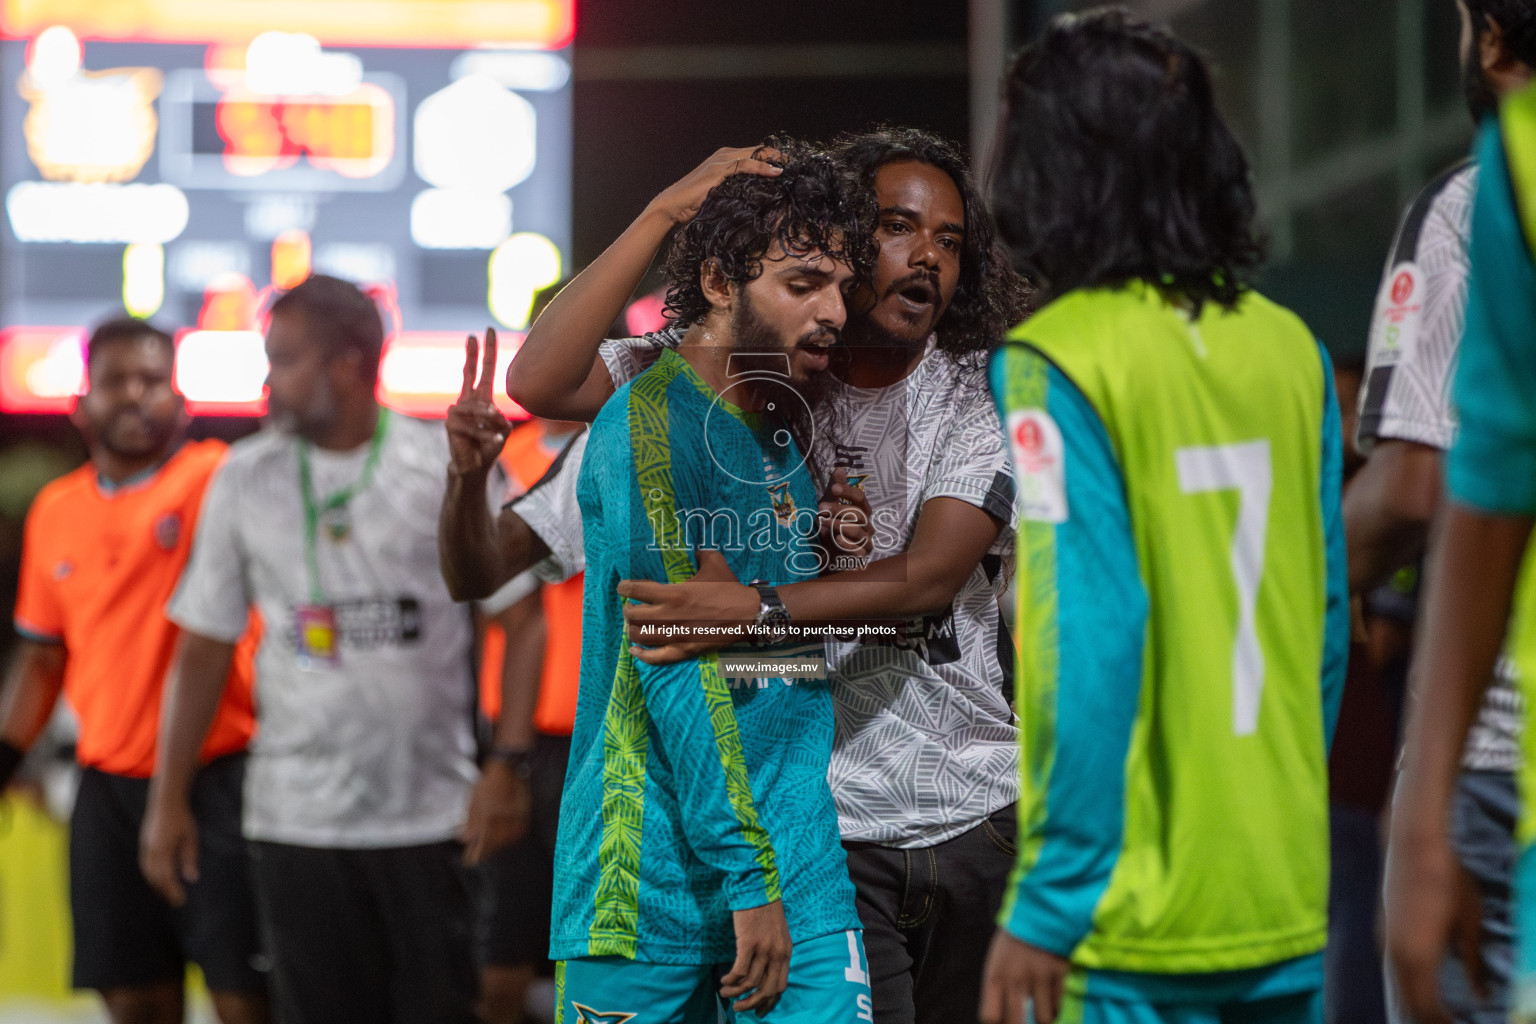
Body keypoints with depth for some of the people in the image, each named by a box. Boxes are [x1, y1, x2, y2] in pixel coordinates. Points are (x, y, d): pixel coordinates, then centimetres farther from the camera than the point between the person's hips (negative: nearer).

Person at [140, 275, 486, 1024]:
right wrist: (168, 798, 8)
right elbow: (203, 647, 10)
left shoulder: (448, 465, -1)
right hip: (295, 816, 2)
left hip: (431, 815, -2)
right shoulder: (246, 478, 7)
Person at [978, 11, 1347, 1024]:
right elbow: (1326, 619, 11)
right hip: (1290, 906, 6)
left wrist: (1046, 903, -12)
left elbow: (1088, 644, -16)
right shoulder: (1290, 349, 6)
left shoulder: (1056, 367, -11)